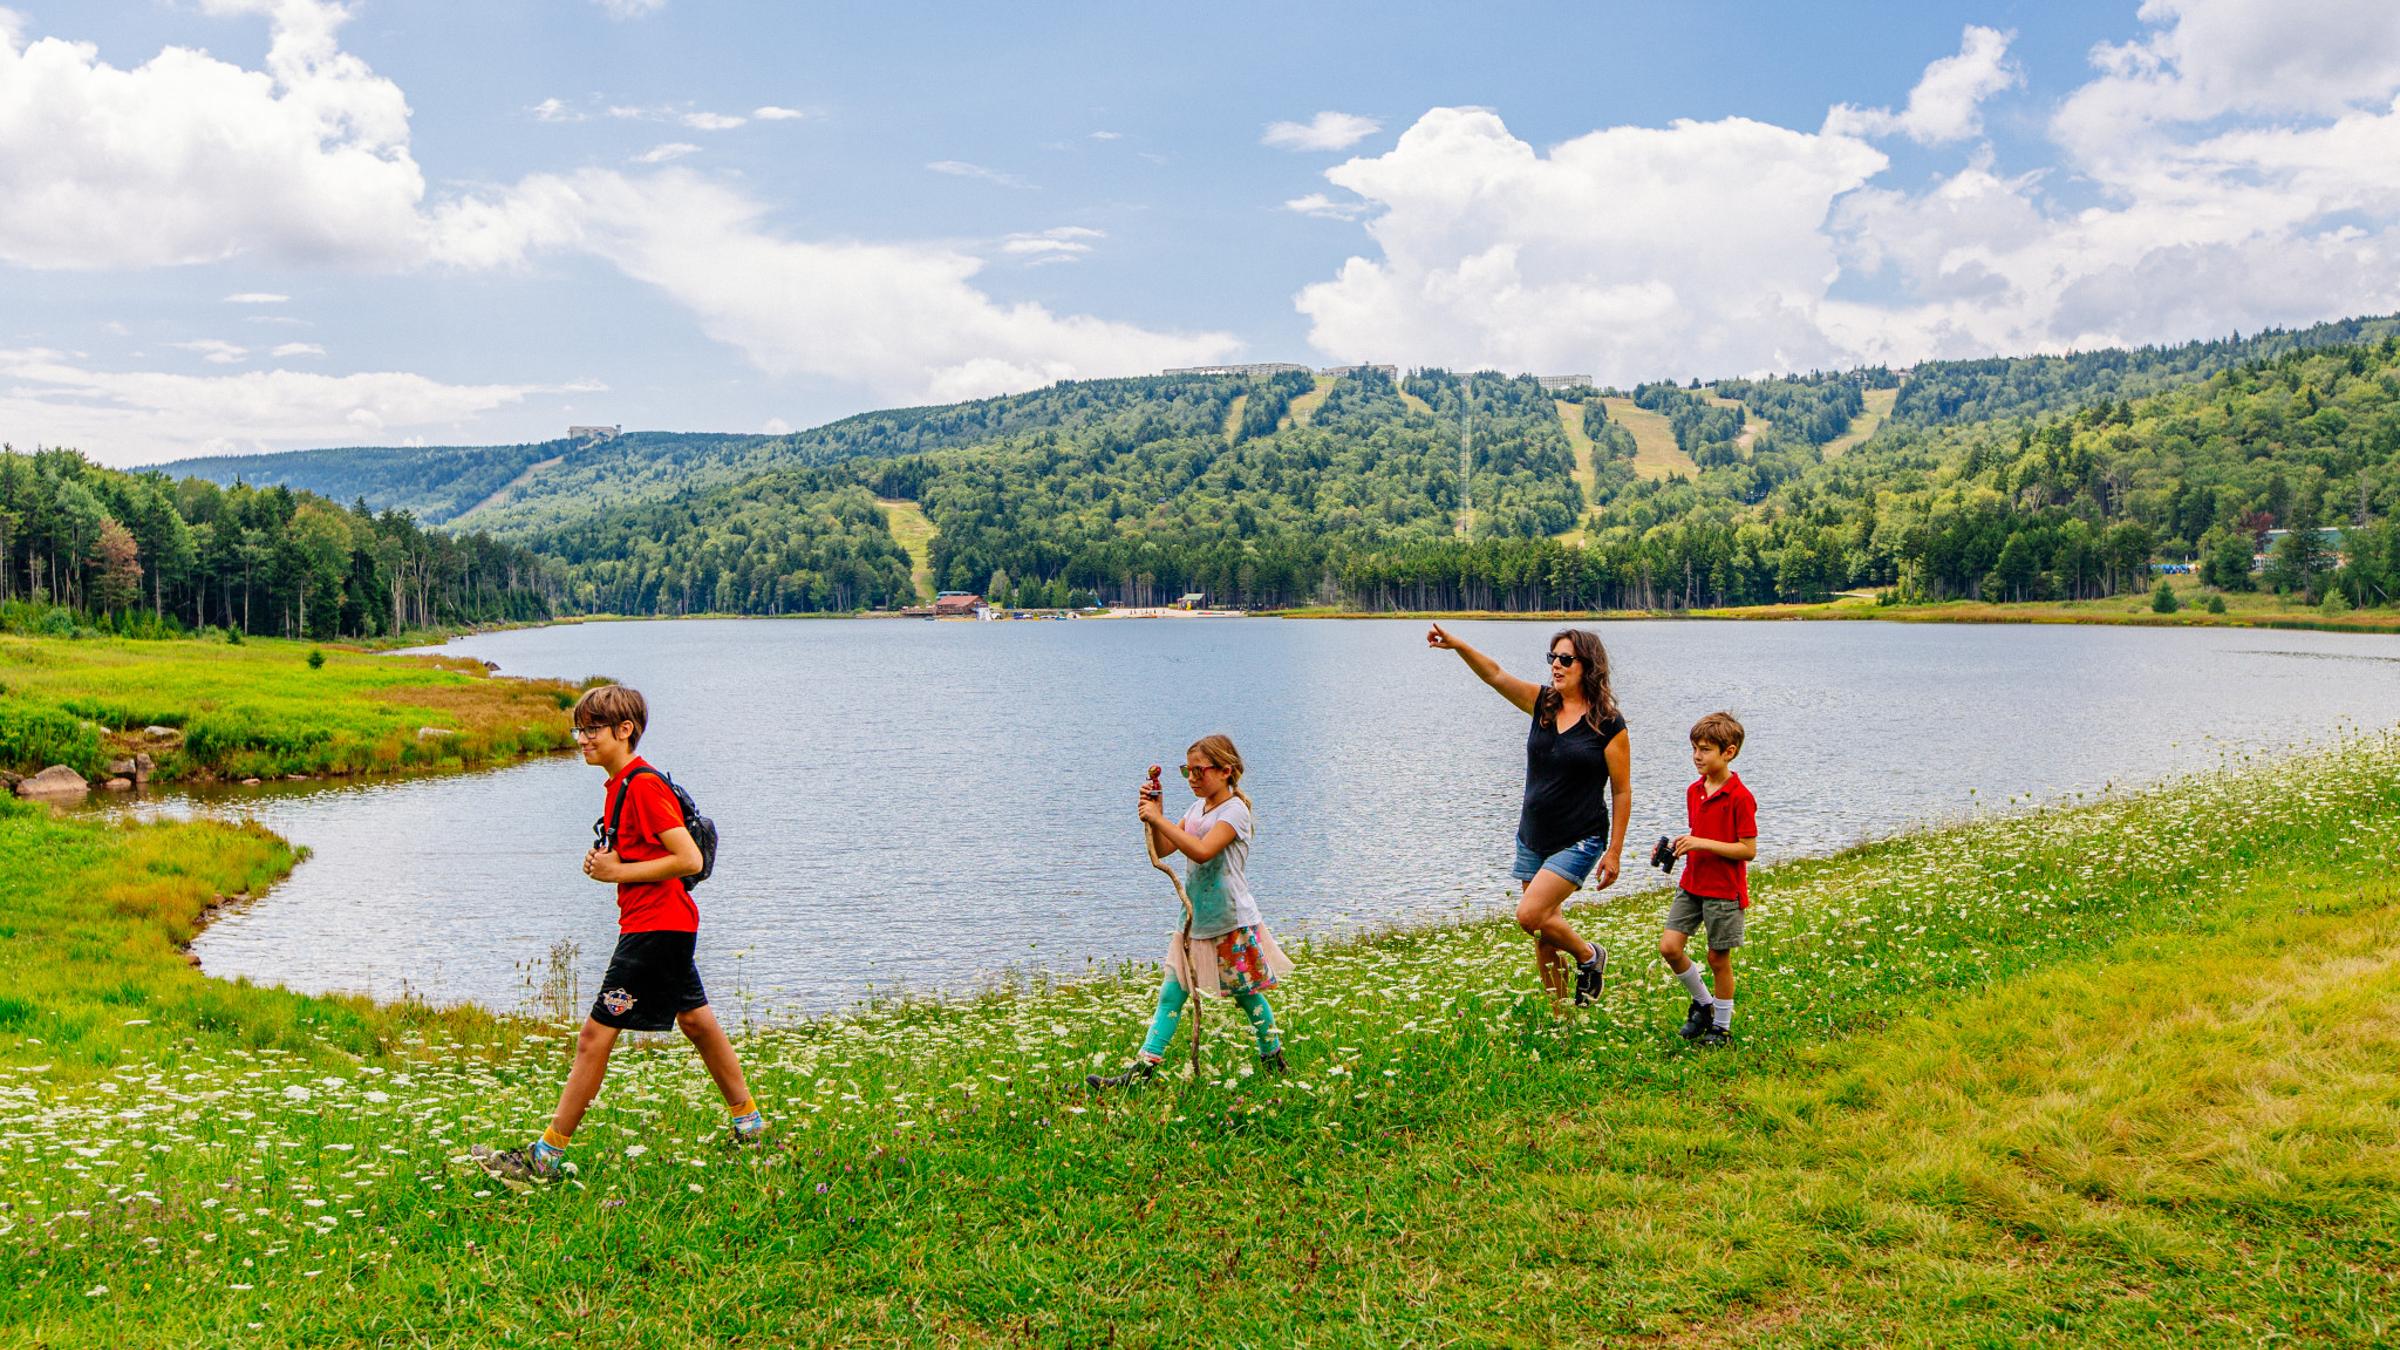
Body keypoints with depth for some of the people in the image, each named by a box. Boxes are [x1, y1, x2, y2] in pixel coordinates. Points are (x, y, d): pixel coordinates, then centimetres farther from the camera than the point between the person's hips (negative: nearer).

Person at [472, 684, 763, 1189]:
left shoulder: (644, 785, -18)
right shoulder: (621, 785, 12)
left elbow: (690, 859, -22)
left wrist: (619, 872, -18)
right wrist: (605, 863, 4)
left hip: (654, 926, -11)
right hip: (668, 925, 11)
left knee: (595, 1036, -7)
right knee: (696, 1020, 18)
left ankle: (546, 1156, -2)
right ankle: (749, 1122, 29)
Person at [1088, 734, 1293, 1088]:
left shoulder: (1234, 810, -14)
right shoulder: (1197, 809, 11)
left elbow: (1202, 850, -30)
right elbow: (1161, 850, 11)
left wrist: (1159, 819, -26)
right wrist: (1153, 815, -4)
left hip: (1231, 924, -7)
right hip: (1197, 921, 7)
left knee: (1247, 994, 7)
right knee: (1171, 994, 2)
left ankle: (1274, 1060, 26)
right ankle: (1142, 1068, 0)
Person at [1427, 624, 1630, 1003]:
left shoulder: (1609, 724, -10)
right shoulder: (1543, 702, 3)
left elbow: (1622, 791, -7)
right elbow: (1495, 675, -9)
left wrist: (1615, 851, -8)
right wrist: (1457, 645, -25)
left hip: (1579, 842, -6)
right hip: (1533, 839, 6)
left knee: (1530, 915, -19)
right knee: (1544, 934, 9)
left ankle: (1590, 956, 8)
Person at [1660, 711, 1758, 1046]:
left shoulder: (1740, 797, -16)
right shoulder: (1694, 790, 7)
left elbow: (1749, 850, -17)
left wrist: (1703, 843, -23)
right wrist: (1677, 847, 0)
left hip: (1724, 889, -7)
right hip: (1691, 883, 7)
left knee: (1718, 958, 4)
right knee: (1669, 946, -1)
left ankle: (1722, 1025, 22)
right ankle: (1703, 1002, 22)